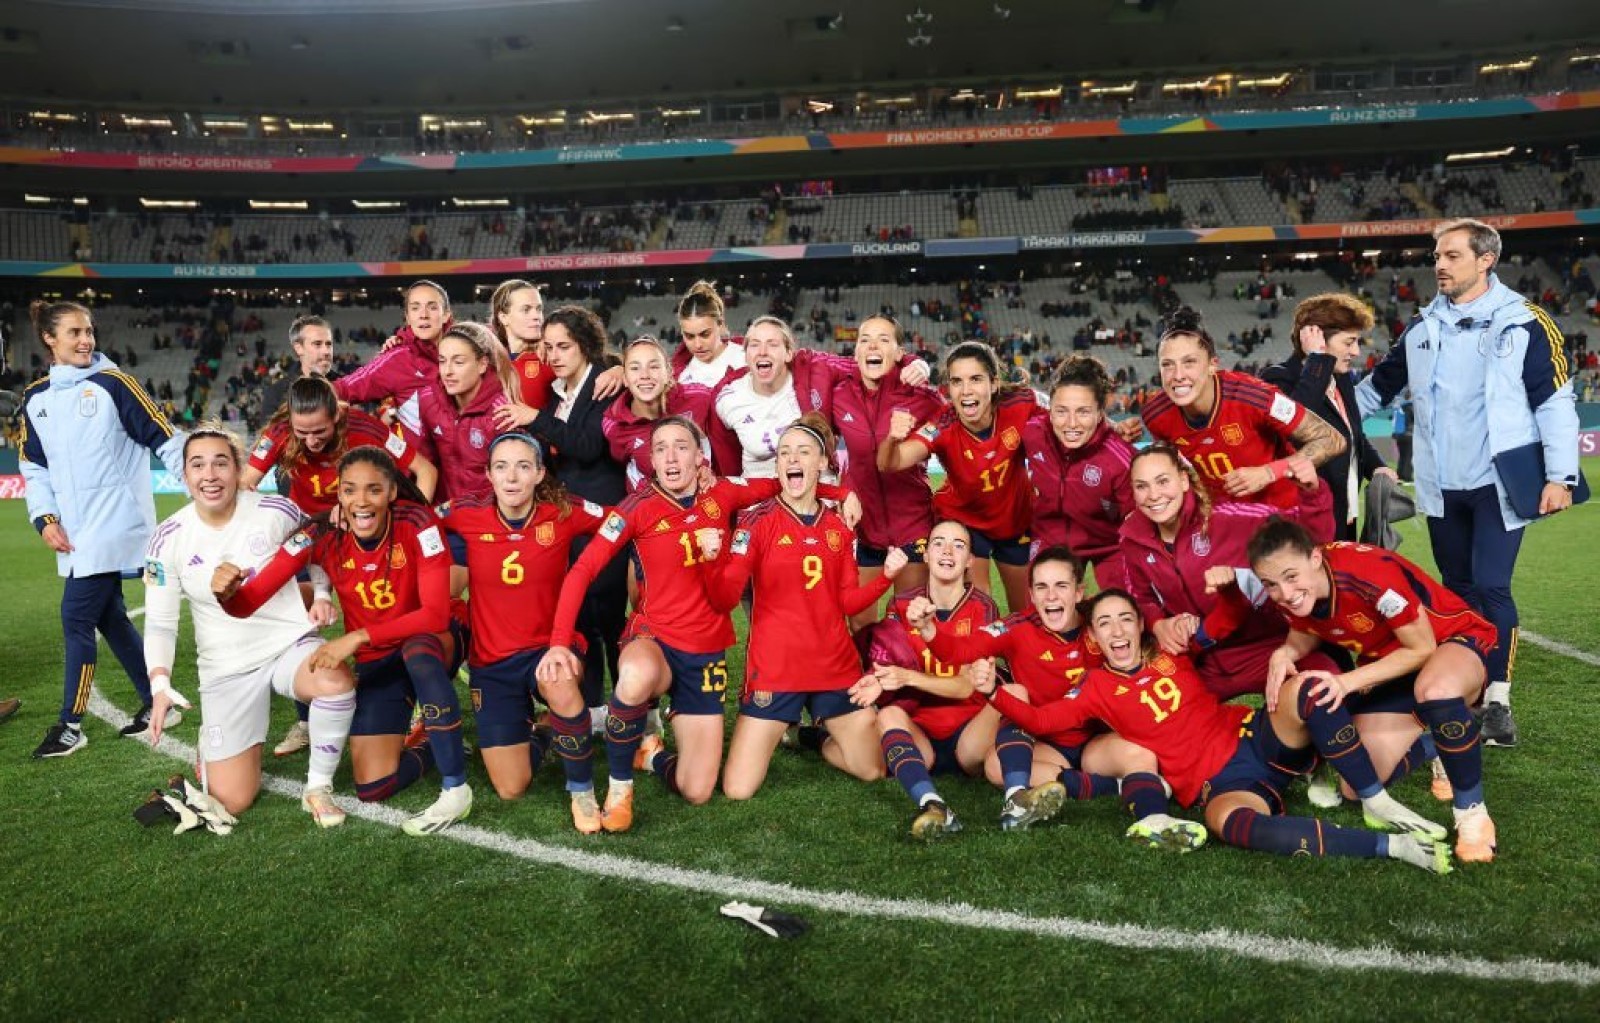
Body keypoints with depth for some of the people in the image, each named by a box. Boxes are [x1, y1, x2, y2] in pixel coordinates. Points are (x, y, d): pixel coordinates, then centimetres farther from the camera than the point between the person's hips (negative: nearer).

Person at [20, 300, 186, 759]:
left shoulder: (113, 383, -6)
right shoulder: (35, 397, 10)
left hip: (114, 525, -6)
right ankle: (158, 705, 23)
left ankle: (71, 725, 8)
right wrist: (45, 518, 2)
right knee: (109, 617, 10)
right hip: (75, 532, 6)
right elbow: (33, 465, 15)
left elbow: (165, 439, -7)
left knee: (76, 618, -5)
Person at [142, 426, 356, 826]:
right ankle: (214, 740, 34)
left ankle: (318, 787, -12)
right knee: (230, 801, -2)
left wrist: (321, 596, -8)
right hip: (227, 667, 1)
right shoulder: (169, 539, -7)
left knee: (336, 682, -39)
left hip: (291, 643, -1)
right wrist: (160, 683, -16)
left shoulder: (276, 512, -11)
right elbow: (159, 623, -2)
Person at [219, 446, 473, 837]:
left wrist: (358, 637, -36)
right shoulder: (322, 537, -16)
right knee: (373, 788, -10)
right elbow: (248, 603, -17)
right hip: (377, 662, 3)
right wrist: (227, 592, -40)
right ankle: (436, 743, 23)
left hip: (434, 645, -2)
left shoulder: (417, 524, -24)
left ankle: (456, 790, -25)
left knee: (418, 649, -40)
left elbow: (435, 614, -29)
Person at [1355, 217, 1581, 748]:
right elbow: (1380, 384, 20)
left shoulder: (1524, 323, -5)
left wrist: (1559, 476, -11)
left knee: (1491, 587, -9)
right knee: (1458, 587, 12)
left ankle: (1497, 700, 1)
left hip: (1500, 483, -5)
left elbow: (1554, 401, -6)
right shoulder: (1424, 327, 10)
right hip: (1442, 486, 5)